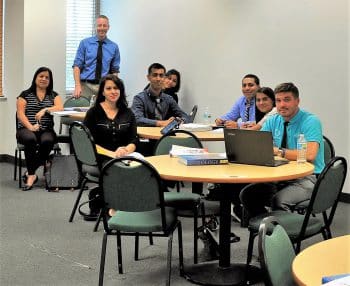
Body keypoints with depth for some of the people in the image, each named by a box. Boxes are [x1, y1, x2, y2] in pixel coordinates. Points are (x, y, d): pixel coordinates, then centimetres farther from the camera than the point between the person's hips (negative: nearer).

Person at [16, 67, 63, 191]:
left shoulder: (53, 95, 16)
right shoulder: (25, 94, 11)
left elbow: (60, 108, -4)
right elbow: (20, 114, -1)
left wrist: (45, 110, -21)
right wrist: (30, 126, -19)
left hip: (46, 130, 1)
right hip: (26, 129, -1)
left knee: (47, 141, -34)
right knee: (30, 139, -37)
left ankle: (30, 173, -23)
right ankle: (32, 175, -32)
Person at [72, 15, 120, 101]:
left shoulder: (114, 47, 9)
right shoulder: (85, 43, 4)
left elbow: (115, 71, 11)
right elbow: (77, 66, 1)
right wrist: (77, 86, -12)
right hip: (85, 85, -1)